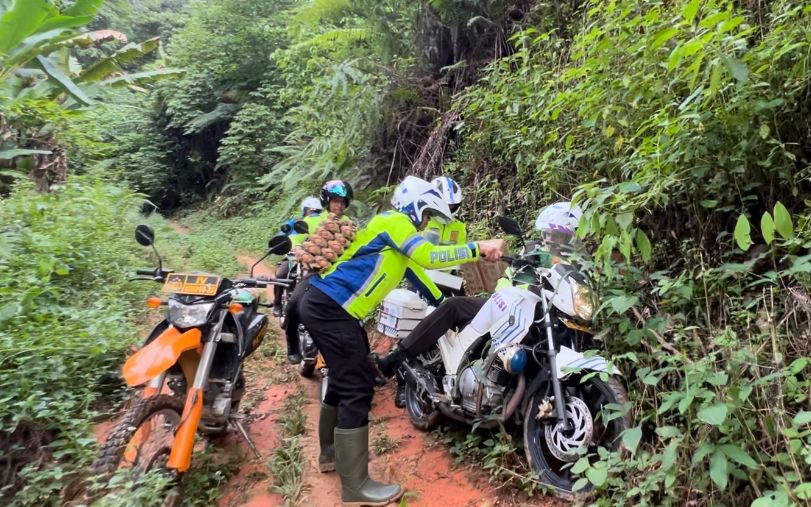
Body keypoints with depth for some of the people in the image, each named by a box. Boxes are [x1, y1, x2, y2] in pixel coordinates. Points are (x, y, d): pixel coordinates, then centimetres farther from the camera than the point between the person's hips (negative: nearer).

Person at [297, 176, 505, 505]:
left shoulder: (393, 227, 22)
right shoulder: (395, 221, -7)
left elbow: (416, 268, 28)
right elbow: (428, 256, -21)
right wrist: (478, 249, -16)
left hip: (325, 304, 11)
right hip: (329, 307, -11)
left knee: (345, 378, 21)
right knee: (358, 387, -10)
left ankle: (332, 451, 38)